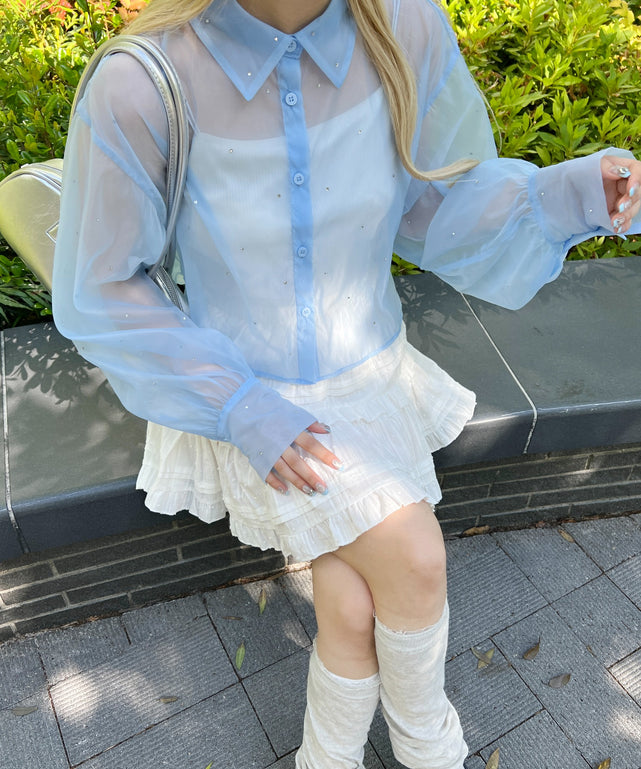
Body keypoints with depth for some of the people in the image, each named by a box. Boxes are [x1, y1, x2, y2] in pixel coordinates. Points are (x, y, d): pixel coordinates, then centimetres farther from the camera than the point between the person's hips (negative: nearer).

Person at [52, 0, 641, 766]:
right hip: (246, 400, -3)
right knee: (416, 562, -17)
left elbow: (438, 207, -3)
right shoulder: (137, 89, -25)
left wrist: (571, 194, -22)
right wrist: (238, 408, -19)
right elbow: (97, 293, -13)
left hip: (365, 381, 3)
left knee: (356, 609, -9)